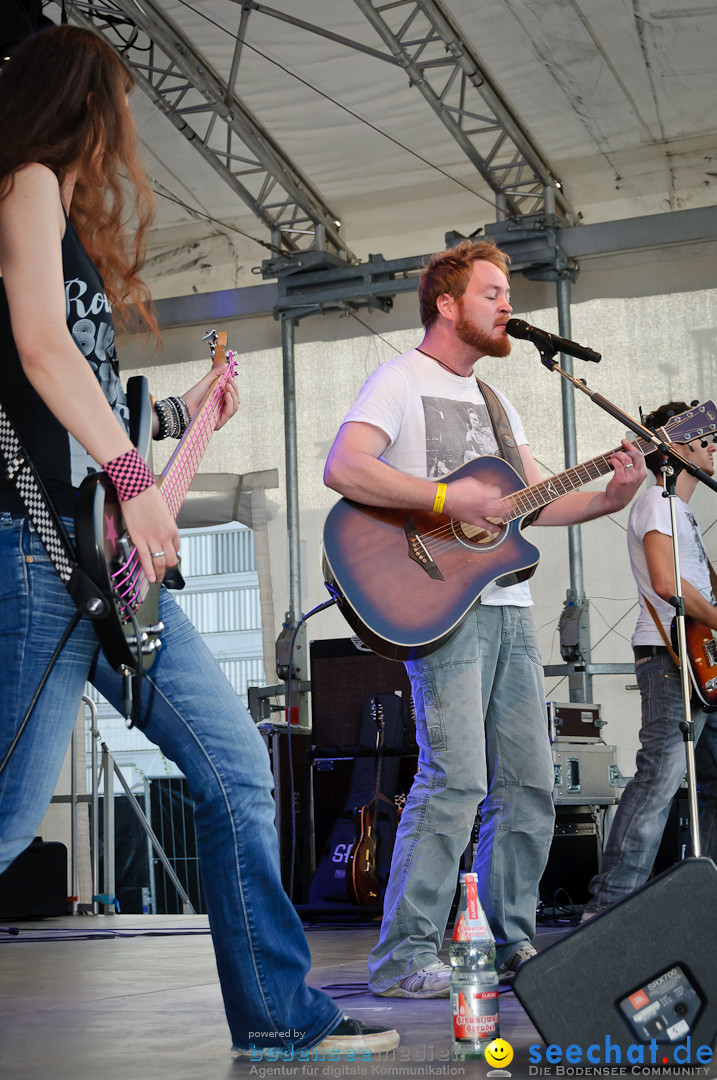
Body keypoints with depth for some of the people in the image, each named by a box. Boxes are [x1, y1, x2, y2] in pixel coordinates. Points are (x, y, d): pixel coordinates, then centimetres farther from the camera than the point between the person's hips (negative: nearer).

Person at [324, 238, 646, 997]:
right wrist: (446, 498, -22)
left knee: (529, 783, 7)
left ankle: (509, 942, 18)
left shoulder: (493, 400, 24)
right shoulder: (401, 381, -1)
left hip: (507, 607, 8)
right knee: (455, 778, -16)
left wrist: (609, 498, 2)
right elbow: (343, 468, -17)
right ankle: (403, 958, -10)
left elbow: (536, 502, 19)